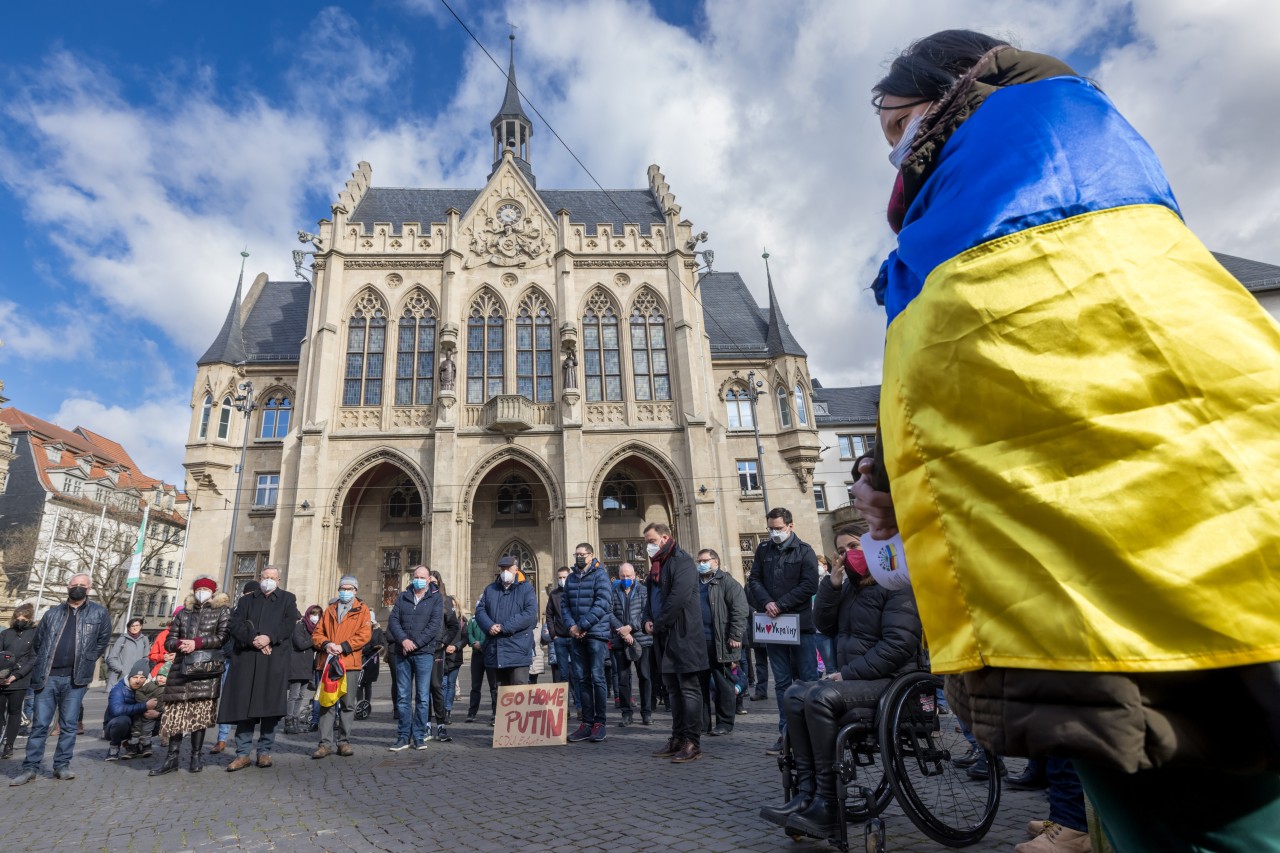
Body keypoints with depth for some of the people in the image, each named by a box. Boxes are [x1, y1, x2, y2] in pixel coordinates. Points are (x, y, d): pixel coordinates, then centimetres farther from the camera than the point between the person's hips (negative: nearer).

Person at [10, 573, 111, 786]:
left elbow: (103, 639, 9)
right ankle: (30, 767, 13)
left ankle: (62, 765, 13)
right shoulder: (52, 613, 10)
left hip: (75, 678, -1)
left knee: (69, 725, 4)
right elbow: (38, 640, 17)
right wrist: (45, 661, 9)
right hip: (47, 677, 2)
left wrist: (87, 661, 6)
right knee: (39, 724, 4)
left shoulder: (99, 613, 4)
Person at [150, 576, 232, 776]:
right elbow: (169, 641, 13)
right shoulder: (183, 613, 17)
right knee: (177, 711, 1)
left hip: (205, 668, -3)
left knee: (199, 712, -3)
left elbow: (223, 637, -4)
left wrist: (197, 643, -14)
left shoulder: (222, 610, 7)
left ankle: (196, 756, 7)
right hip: (181, 667, 3)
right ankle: (172, 758, 8)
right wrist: (180, 644, -9)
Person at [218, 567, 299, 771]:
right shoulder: (246, 600, 18)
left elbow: (289, 624, -1)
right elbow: (236, 624, 4)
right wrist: (253, 639, -13)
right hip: (246, 659, 2)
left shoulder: (288, 599, 13)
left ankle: (265, 751, 7)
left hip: (275, 659, -2)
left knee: (271, 706, -2)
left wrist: (269, 637, -16)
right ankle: (243, 753, 8)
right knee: (244, 706, 0)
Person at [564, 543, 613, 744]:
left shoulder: (600, 574, -4)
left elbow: (602, 602, -13)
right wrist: (571, 625, -6)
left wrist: (583, 625, -14)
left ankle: (599, 723, 4)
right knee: (583, 679, 8)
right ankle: (587, 722, 14)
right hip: (577, 636, 6)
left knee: (597, 678, -4)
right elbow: (565, 604, 12)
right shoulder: (571, 578, 14)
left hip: (596, 633, -5)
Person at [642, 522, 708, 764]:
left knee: (689, 689, -3)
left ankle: (693, 743, 3)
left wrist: (659, 625, -15)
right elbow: (652, 599, 23)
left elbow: (678, 598, -22)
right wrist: (648, 621, 4)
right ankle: (678, 738, 23)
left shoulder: (681, 561, -11)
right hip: (665, 637, 9)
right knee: (673, 689, 14)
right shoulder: (657, 566, 17)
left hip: (683, 635, -9)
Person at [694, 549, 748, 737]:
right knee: (700, 684, 11)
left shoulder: (727, 582, -4)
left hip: (720, 643, -6)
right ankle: (702, 722, 21)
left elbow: (740, 610, -12)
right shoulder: (694, 584, 17)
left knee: (724, 685, 4)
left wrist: (735, 636, -18)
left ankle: (724, 724, 13)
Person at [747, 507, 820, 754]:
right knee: (782, 682, 9)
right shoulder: (763, 550, 10)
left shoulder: (804, 552, -2)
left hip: (801, 624, -4)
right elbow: (754, 580, 8)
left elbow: (809, 585, -11)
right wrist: (766, 602, -10)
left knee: (808, 679, 2)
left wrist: (781, 604, -15)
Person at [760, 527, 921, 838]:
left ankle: (827, 804, -22)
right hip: (852, 677, 8)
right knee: (796, 694, -11)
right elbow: (824, 625, 9)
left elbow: (898, 643, -20)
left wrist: (849, 672, -20)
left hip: (888, 680, -8)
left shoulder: (896, 585, -9)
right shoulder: (848, 586, 16)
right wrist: (832, 584, -5)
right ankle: (806, 793, -14)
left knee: (820, 697, -28)